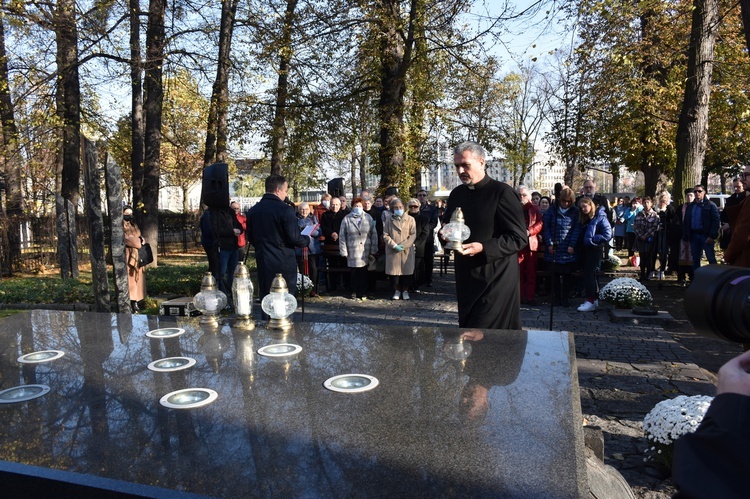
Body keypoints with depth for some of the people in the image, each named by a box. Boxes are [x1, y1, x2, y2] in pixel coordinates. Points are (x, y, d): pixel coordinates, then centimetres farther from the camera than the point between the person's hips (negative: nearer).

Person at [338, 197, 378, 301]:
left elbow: (374, 235, 5)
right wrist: (344, 251, -1)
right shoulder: (347, 219, 2)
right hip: (352, 251, -1)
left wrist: (373, 250, 0)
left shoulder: (368, 218, 5)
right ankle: (354, 292, 19)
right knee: (354, 273, 5)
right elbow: (342, 236, 3)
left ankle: (362, 293, 16)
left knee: (364, 272, 4)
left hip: (365, 251, 1)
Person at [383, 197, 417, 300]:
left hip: (407, 251, -1)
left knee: (406, 271, 2)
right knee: (394, 271, 3)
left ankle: (405, 291, 17)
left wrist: (403, 245, -13)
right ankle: (397, 291, 18)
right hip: (392, 251, 1)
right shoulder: (388, 220, 6)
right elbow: (385, 235, 1)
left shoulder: (410, 219, 3)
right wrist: (394, 245, -11)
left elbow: (413, 235, -2)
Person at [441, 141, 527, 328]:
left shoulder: (502, 192, -12)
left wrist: (483, 248, -25)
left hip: (495, 279, -7)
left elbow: (520, 237, -15)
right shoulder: (456, 194, 10)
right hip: (466, 278, 7)